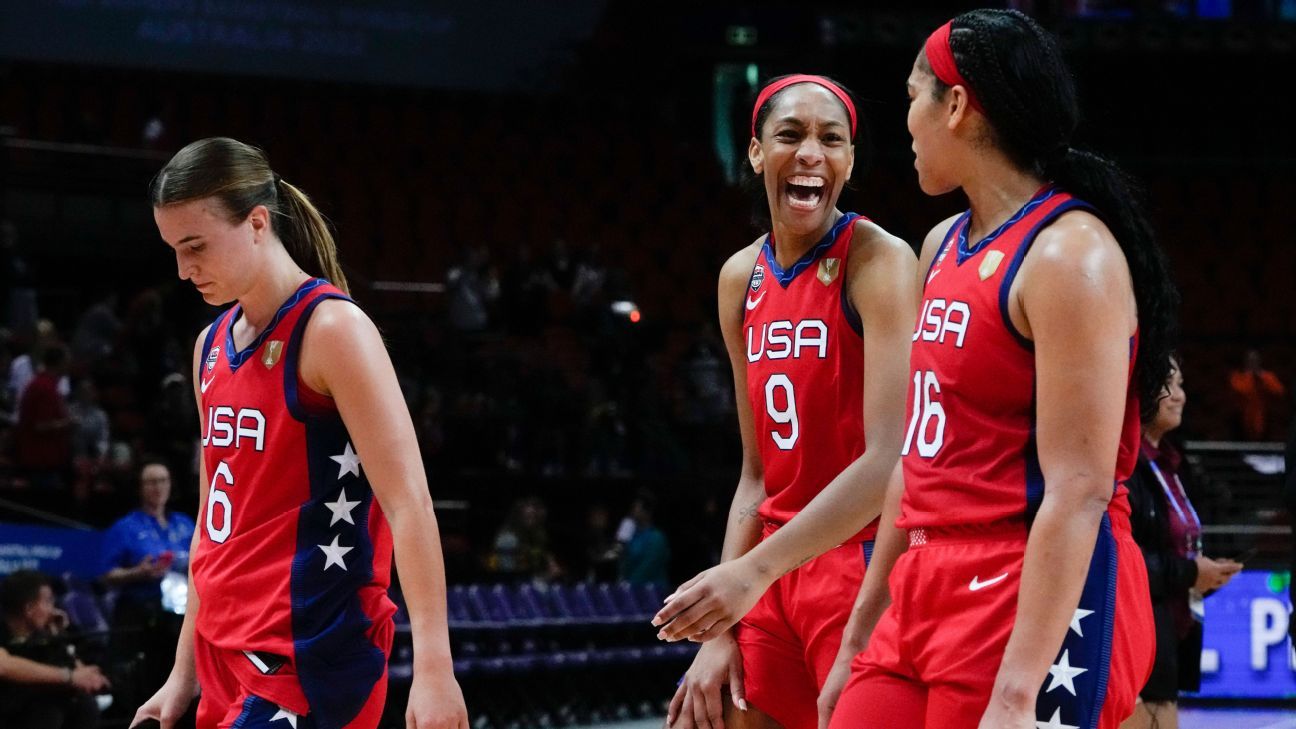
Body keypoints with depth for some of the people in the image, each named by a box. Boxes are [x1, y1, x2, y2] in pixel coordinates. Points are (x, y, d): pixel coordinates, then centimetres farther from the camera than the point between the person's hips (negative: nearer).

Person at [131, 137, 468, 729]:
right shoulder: (212, 345, 13)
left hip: (309, 659, -8)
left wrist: (433, 667, -23)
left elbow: (409, 504, -16)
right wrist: (185, 673, 18)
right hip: (231, 659, 8)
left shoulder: (332, 328, -11)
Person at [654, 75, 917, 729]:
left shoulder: (878, 260, -12)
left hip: (861, 566, -7)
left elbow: (891, 460, -21)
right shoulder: (741, 278, 10)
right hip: (774, 577, 7)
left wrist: (756, 568, -27)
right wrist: (722, 628, 6)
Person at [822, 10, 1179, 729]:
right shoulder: (944, 246, 14)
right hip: (928, 589, 8)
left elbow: (1078, 494, -19)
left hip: (1035, 607, -8)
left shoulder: (1070, 256, -13)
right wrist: (860, 637, 18)